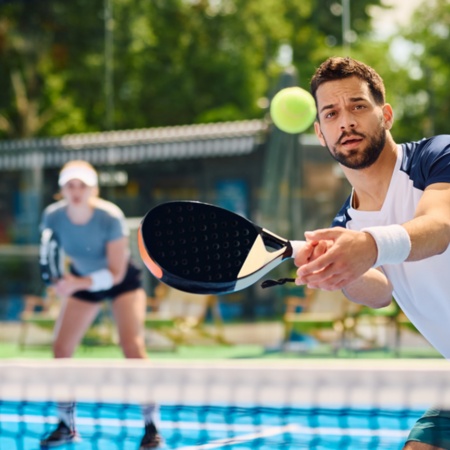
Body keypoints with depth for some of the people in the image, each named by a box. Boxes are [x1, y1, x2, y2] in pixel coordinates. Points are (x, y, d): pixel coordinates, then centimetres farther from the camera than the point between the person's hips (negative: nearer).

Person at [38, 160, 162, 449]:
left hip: (121, 281, -4)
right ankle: (67, 427, 13)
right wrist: (60, 283, -30)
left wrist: (79, 284, -41)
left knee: (132, 346, -20)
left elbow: (116, 273, -26)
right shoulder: (53, 217, -21)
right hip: (82, 280, 4)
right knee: (61, 349, -3)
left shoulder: (111, 218, -31)